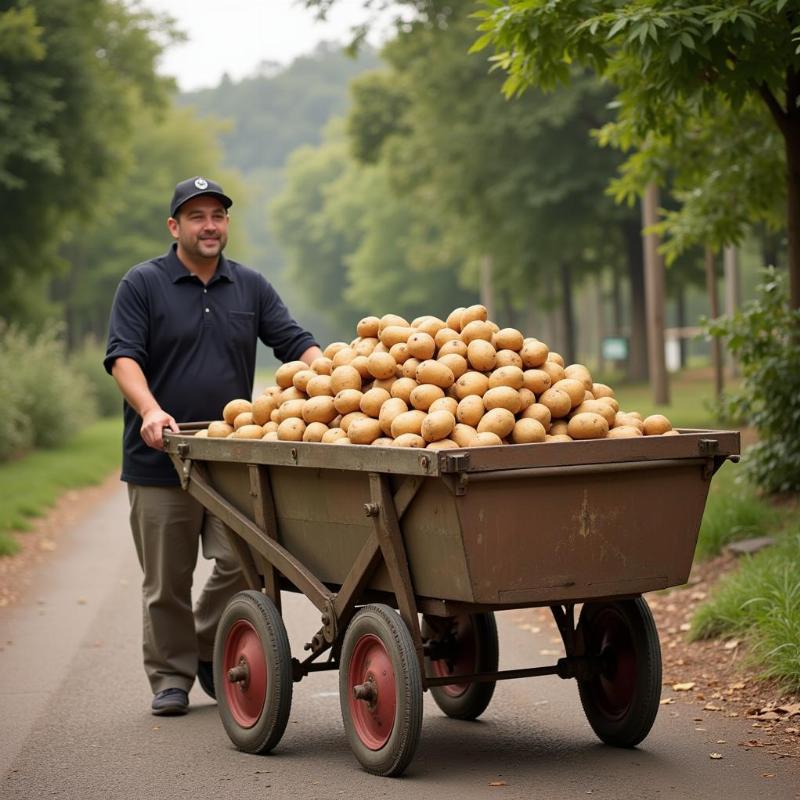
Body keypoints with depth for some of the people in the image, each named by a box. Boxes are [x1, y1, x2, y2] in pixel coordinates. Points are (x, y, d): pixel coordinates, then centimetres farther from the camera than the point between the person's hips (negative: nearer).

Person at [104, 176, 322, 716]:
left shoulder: (251, 286, 13)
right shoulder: (143, 285, 1)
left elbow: (296, 343, 7)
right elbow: (123, 356, -9)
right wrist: (150, 411, -26)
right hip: (161, 461, -3)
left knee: (242, 563, -5)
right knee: (167, 578, 3)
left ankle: (211, 655, 18)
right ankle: (170, 677, 16)